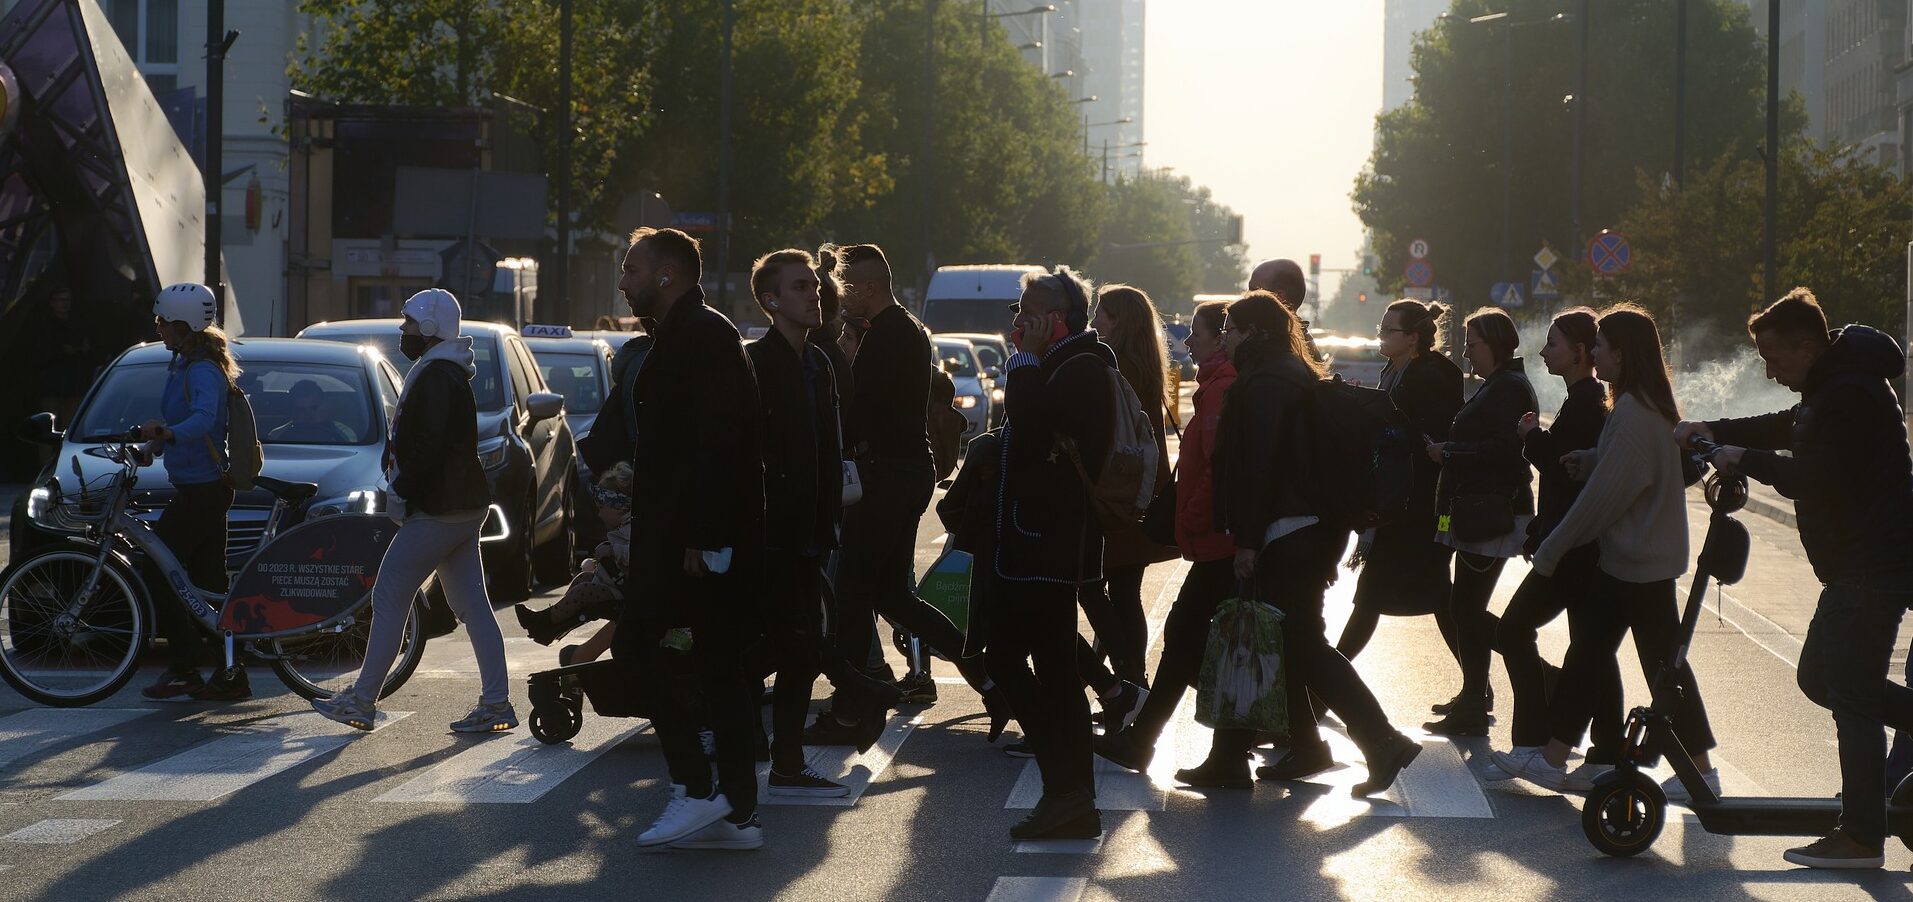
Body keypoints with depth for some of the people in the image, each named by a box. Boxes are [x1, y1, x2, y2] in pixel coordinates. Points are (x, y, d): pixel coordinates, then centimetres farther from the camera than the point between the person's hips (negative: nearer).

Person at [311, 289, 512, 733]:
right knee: (473, 607, 8)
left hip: (435, 512, -10)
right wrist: (402, 487, 16)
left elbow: (430, 447, -23)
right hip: (463, 508, 10)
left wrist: (400, 491, -16)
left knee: (389, 600, -4)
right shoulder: (448, 373, 18)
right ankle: (496, 704, 7)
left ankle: (362, 701, 0)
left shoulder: (435, 377, -15)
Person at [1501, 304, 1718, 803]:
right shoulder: (1646, 407, 9)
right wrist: (1590, 460, 0)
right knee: (1586, 653, 11)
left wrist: (1552, 550, -12)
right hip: (1624, 559, 10)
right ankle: (1553, 759, 15)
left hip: (1640, 562, -10)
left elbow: (1603, 498, -21)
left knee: (1663, 661, -1)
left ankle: (1700, 771, 9)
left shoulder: (1634, 415, -22)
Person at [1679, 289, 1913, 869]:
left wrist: (1748, 461, -13)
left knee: (1852, 697, -7)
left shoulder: (1850, 395, -19)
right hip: (1859, 566, 11)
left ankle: (1861, 838, -3)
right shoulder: (1833, 387, 15)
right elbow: (1788, 429, 29)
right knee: (1820, 677, 16)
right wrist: (1716, 432, 16)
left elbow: (1818, 477, -25)